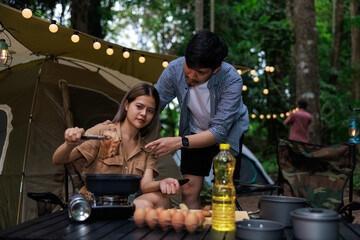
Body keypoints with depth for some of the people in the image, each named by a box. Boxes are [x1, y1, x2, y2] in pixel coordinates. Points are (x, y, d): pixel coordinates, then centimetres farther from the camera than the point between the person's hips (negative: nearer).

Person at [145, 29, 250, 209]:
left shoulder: (231, 80, -34)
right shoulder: (175, 69, -25)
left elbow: (219, 131, -36)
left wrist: (179, 142, -48)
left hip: (228, 132, -2)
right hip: (195, 132, 3)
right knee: (189, 191, -2)